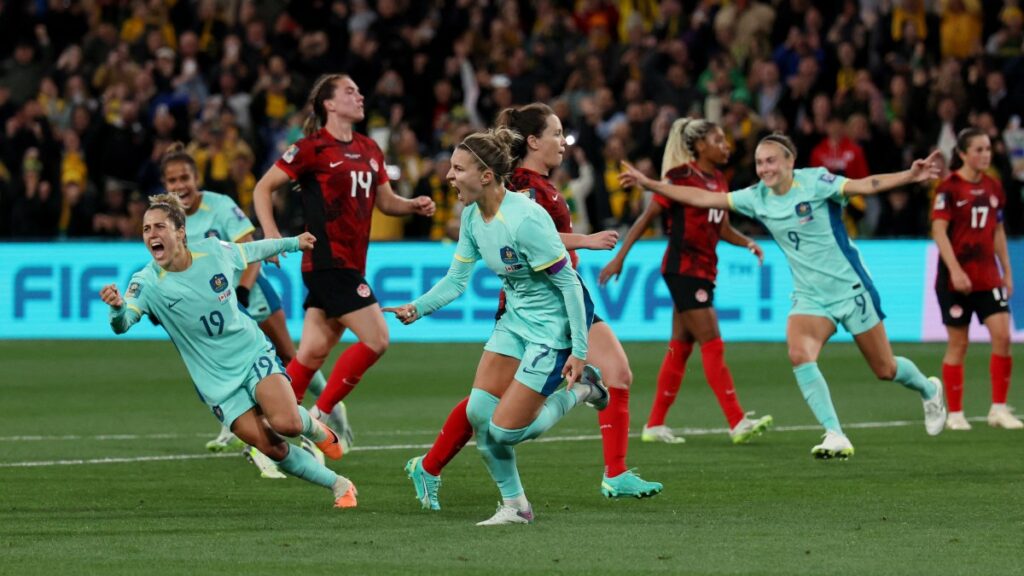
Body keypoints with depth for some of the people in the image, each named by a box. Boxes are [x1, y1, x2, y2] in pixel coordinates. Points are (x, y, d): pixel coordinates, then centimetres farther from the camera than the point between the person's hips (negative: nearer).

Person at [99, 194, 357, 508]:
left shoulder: (213, 251, -10)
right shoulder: (147, 282, -17)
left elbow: (252, 251, 13)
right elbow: (122, 323, -33)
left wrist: (294, 243, 27)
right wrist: (117, 307, -57)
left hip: (253, 353, 0)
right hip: (217, 382, 0)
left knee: (285, 423, -24)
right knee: (271, 448, -10)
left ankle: (313, 425, 13)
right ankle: (339, 486, 10)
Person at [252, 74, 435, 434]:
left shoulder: (369, 150, 15)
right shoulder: (313, 148, -7)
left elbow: (385, 201, 22)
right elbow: (263, 188, -4)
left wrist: (415, 206, 2)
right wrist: (271, 234, -16)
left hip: (350, 265, 7)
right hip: (328, 263, -7)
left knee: (313, 352, 7)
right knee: (376, 339, -12)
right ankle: (319, 415, -3)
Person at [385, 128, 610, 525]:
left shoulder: (524, 220, -27)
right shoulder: (472, 215, -1)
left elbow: (569, 282, -23)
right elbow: (456, 279, 7)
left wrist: (578, 351, -21)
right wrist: (418, 308, -11)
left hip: (553, 324, -8)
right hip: (516, 318, 8)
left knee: (505, 431, -9)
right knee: (478, 412, -2)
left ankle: (580, 389, 14)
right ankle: (514, 505, 14)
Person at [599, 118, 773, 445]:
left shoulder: (718, 182, 12)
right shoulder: (682, 178, -11)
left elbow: (723, 229, 16)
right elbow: (647, 218, -9)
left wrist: (748, 243, -4)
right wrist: (620, 256, -11)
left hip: (705, 270, 8)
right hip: (683, 268, -8)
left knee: (681, 347, 10)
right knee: (712, 345, -10)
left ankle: (655, 425, 15)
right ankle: (737, 423, -13)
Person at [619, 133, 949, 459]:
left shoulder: (814, 182, -16)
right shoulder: (757, 198, -1)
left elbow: (865, 185, -28)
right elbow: (703, 198, 3)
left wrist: (909, 176, -44)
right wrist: (648, 183, 1)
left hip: (850, 288, -4)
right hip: (809, 296, 4)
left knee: (885, 370, 5)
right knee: (799, 355, -25)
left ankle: (929, 390, 40)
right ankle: (835, 438, -22)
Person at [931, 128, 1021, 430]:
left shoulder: (993, 187, 10)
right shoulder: (949, 187, -8)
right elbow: (938, 230, -13)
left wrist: (1007, 272, 16)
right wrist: (954, 270, -21)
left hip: (988, 277, 5)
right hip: (956, 277, -5)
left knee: (1003, 337, -8)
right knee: (958, 344, 0)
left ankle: (999, 409, 0)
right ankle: (955, 413, 9)